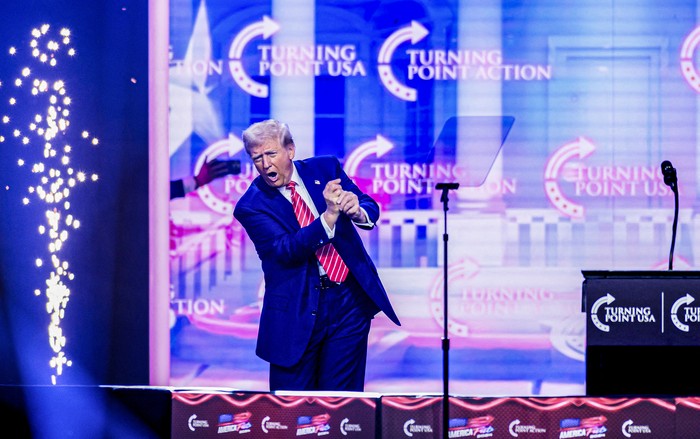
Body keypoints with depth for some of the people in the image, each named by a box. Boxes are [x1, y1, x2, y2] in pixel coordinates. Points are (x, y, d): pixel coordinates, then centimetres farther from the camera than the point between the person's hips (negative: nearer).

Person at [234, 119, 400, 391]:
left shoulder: (325, 168, 4)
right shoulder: (251, 206, -7)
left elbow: (370, 207, 2)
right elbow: (285, 250, -18)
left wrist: (358, 211, -23)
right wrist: (328, 217, -31)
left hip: (350, 298, 2)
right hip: (298, 308, -2)